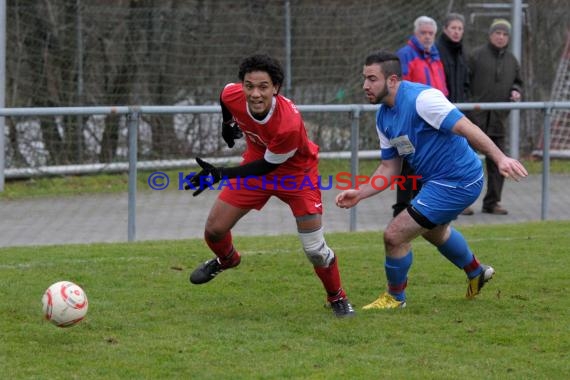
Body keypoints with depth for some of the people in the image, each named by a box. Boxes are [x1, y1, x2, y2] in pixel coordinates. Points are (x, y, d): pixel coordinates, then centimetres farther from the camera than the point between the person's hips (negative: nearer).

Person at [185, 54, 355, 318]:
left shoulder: (290, 124, -41)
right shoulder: (233, 96, -27)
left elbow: (267, 166, -28)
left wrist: (221, 175, -33)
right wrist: (228, 123, 17)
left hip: (296, 173, -4)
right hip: (256, 162, 4)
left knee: (315, 250, -8)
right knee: (214, 230, 1)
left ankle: (338, 299, 21)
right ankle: (226, 260, 39)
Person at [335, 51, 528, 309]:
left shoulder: (421, 98, -24)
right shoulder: (384, 116, 5)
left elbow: (465, 128, -30)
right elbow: (390, 167, 10)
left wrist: (499, 158, -38)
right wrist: (359, 193, -2)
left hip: (455, 183, -10)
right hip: (437, 180, 10)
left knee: (394, 235, -11)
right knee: (433, 231, 36)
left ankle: (395, 297, 14)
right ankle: (476, 273, 62)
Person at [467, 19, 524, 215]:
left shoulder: (511, 59, 13)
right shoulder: (476, 55, -4)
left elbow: (517, 81, 24)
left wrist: (516, 91, 2)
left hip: (498, 118, 6)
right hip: (475, 117, -6)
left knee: (497, 162, 7)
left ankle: (492, 202, 15)